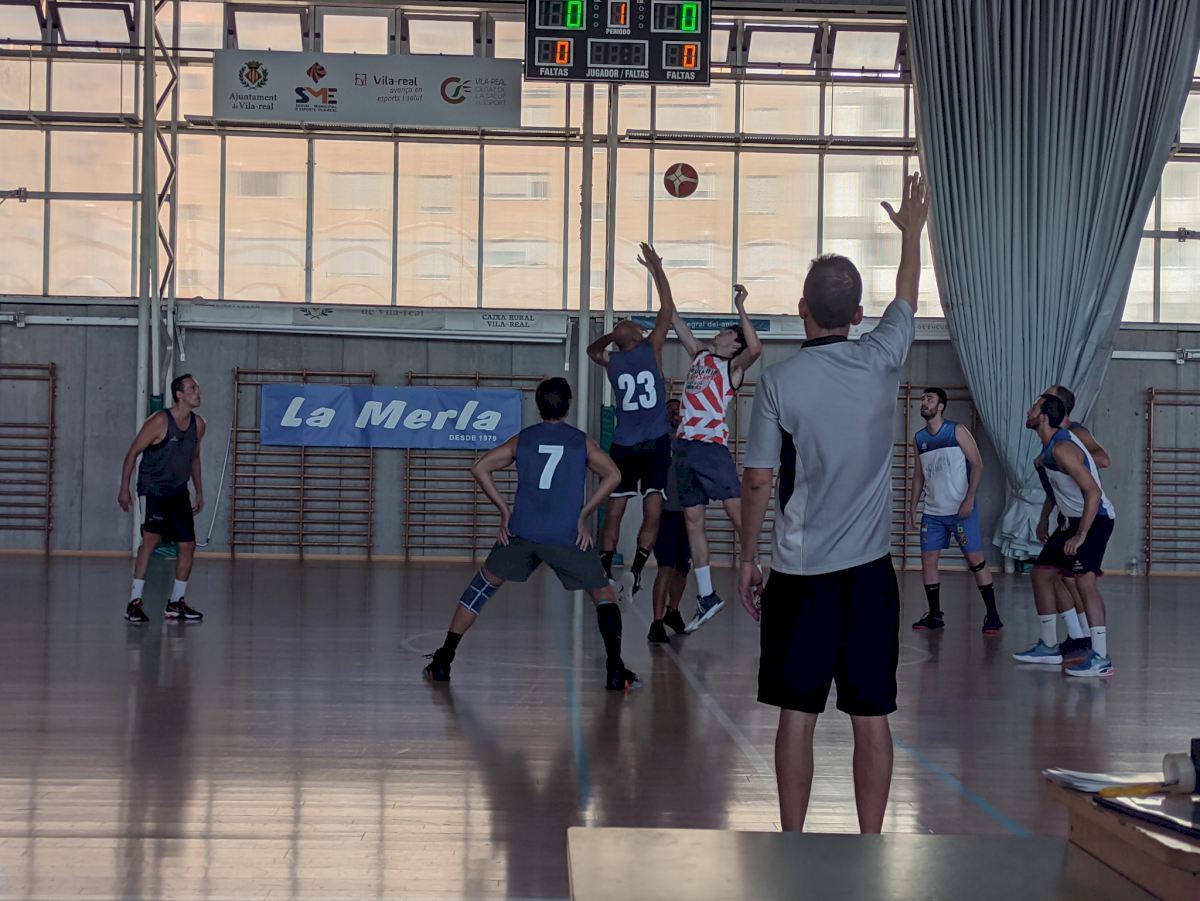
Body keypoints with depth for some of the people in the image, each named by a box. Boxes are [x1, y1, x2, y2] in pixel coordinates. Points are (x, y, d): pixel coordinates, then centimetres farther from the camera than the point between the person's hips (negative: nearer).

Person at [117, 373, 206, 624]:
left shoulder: (198, 424, 4)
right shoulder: (160, 422, -15)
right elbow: (133, 452, -10)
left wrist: (199, 492, 19)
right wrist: (124, 488, -13)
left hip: (179, 493, 7)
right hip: (153, 490, -7)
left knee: (188, 545, 5)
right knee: (152, 539, -19)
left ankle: (176, 604, 18)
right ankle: (134, 602, -15)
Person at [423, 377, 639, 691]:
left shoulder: (522, 439, 13)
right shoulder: (582, 441, 9)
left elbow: (479, 468, 7)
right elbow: (613, 475, -3)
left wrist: (504, 510, 8)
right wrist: (583, 515, -1)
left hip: (520, 532, 2)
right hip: (566, 536, -2)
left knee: (482, 586, 18)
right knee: (603, 596, 11)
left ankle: (442, 662, 14)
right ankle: (616, 670, -4)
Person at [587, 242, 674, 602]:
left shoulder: (612, 362, 5)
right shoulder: (652, 350, -2)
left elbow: (592, 348, 30)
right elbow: (667, 310, 6)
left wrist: (613, 334, 23)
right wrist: (656, 268, 11)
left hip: (623, 447, 3)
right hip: (656, 445, -3)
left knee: (613, 513, 9)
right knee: (652, 514, -5)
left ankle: (604, 573, 6)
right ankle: (635, 572, -19)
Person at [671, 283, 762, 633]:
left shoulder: (732, 367, 1)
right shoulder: (699, 356, 18)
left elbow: (756, 348, -19)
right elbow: (679, 326, 27)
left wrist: (740, 309, -19)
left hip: (713, 446, -7)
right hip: (685, 446, 7)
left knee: (736, 510, -14)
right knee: (692, 521, 7)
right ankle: (706, 597, 12)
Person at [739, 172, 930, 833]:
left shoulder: (778, 382, -8)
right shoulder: (880, 360, -1)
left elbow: (757, 481, -6)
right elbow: (907, 300, 20)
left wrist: (747, 559, 6)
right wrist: (912, 231, 36)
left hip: (801, 572, -2)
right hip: (870, 569, 2)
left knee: (797, 713, 5)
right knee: (871, 715, 6)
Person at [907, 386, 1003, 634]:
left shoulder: (957, 431, -6)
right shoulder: (919, 438, 10)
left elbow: (977, 464, -8)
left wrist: (969, 499, -16)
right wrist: (913, 507, 10)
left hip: (961, 510, -6)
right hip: (932, 512, 6)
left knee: (976, 560, -5)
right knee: (928, 559, 4)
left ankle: (992, 615, -1)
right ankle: (935, 615, 13)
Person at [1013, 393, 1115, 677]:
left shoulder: (1062, 448, -23)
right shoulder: (1050, 445, 8)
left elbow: (1093, 492, -28)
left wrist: (1080, 536, -28)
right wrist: (1044, 520, 27)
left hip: (1095, 518, -11)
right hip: (1073, 519, 11)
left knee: (1085, 579, -23)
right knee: (1041, 573, 14)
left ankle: (1100, 658, -24)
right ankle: (1049, 647, 24)